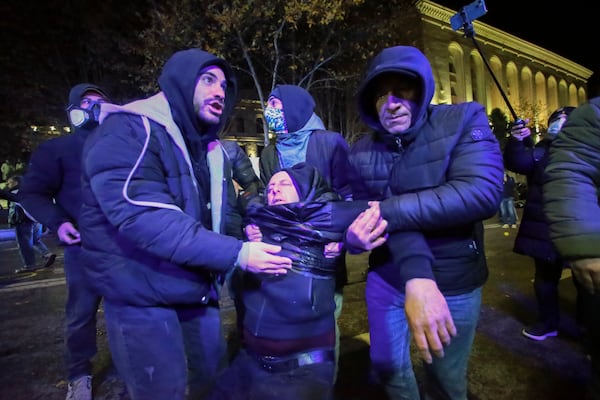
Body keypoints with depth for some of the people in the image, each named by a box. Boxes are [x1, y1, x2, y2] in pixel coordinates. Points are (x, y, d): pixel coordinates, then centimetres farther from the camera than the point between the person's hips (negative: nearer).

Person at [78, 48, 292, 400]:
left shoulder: (210, 149, 8)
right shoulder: (128, 131, -18)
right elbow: (145, 218, -31)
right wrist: (236, 254, -33)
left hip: (198, 291, 8)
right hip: (143, 297, -7)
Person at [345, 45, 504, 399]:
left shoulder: (464, 120, -12)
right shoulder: (363, 153, -6)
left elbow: (482, 193, -27)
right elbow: (394, 215, -18)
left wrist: (384, 212, -30)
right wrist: (417, 276, -35)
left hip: (455, 282, -2)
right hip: (387, 279, 3)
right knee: (387, 366, 18)